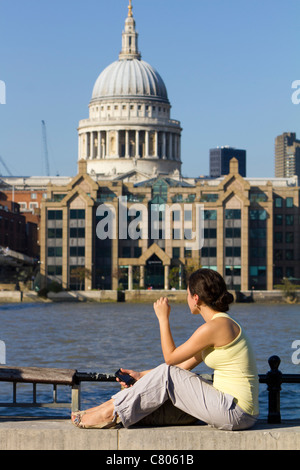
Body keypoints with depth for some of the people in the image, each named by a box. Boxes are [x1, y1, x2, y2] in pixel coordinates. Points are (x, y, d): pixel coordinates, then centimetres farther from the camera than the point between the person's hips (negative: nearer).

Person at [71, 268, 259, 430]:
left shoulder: (215, 327, -15)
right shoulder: (221, 323, 15)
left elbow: (171, 357, -7)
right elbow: (184, 366, 20)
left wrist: (163, 317, 1)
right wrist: (142, 376, 20)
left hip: (235, 412, -9)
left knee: (168, 375, -7)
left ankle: (113, 413, 2)